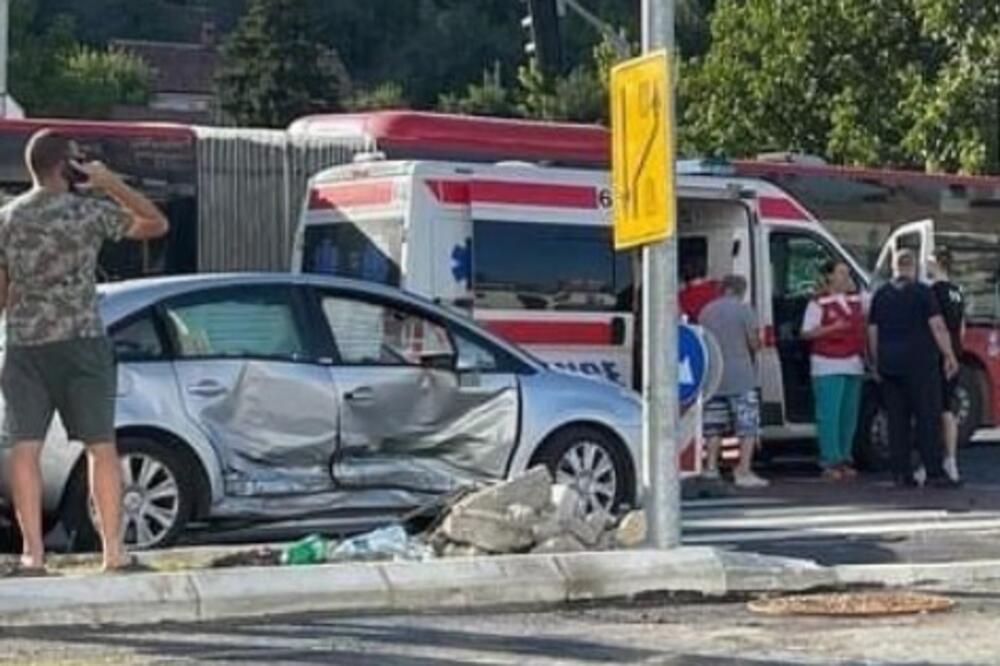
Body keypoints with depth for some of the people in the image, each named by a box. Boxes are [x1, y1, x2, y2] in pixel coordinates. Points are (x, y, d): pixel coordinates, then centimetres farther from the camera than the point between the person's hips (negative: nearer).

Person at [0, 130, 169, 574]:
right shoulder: (90, 212, -4)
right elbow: (156, 224, 7)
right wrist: (110, 183, 8)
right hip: (80, 341, -2)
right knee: (101, 445, 5)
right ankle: (113, 549, 6)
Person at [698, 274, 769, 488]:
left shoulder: (706, 311, 8)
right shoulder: (743, 309, -7)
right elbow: (754, 342, -9)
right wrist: (757, 345, 13)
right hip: (740, 378, -5)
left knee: (714, 426, 15)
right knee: (748, 425, -3)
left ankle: (711, 467, 16)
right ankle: (744, 471, -11)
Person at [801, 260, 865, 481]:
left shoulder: (855, 299, 14)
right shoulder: (819, 303, -4)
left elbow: (863, 326, 25)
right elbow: (806, 333, -7)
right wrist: (832, 328, -18)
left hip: (853, 364, 6)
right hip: (828, 365, -6)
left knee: (849, 415, 8)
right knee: (829, 415, -9)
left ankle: (844, 459, 16)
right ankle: (830, 462, -6)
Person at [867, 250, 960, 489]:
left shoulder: (880, 295, 10)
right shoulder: (922, 292, -3)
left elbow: (872, 333, 12)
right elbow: (937, 326, -9)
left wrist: (877, 365, 18)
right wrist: (949, 355, -4)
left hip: (889, 364, 4)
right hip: (919, 362, -4)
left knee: (897, 419, 6)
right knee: (928, 417, -3)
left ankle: (901, 474, 3)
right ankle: (934, 472, -8)